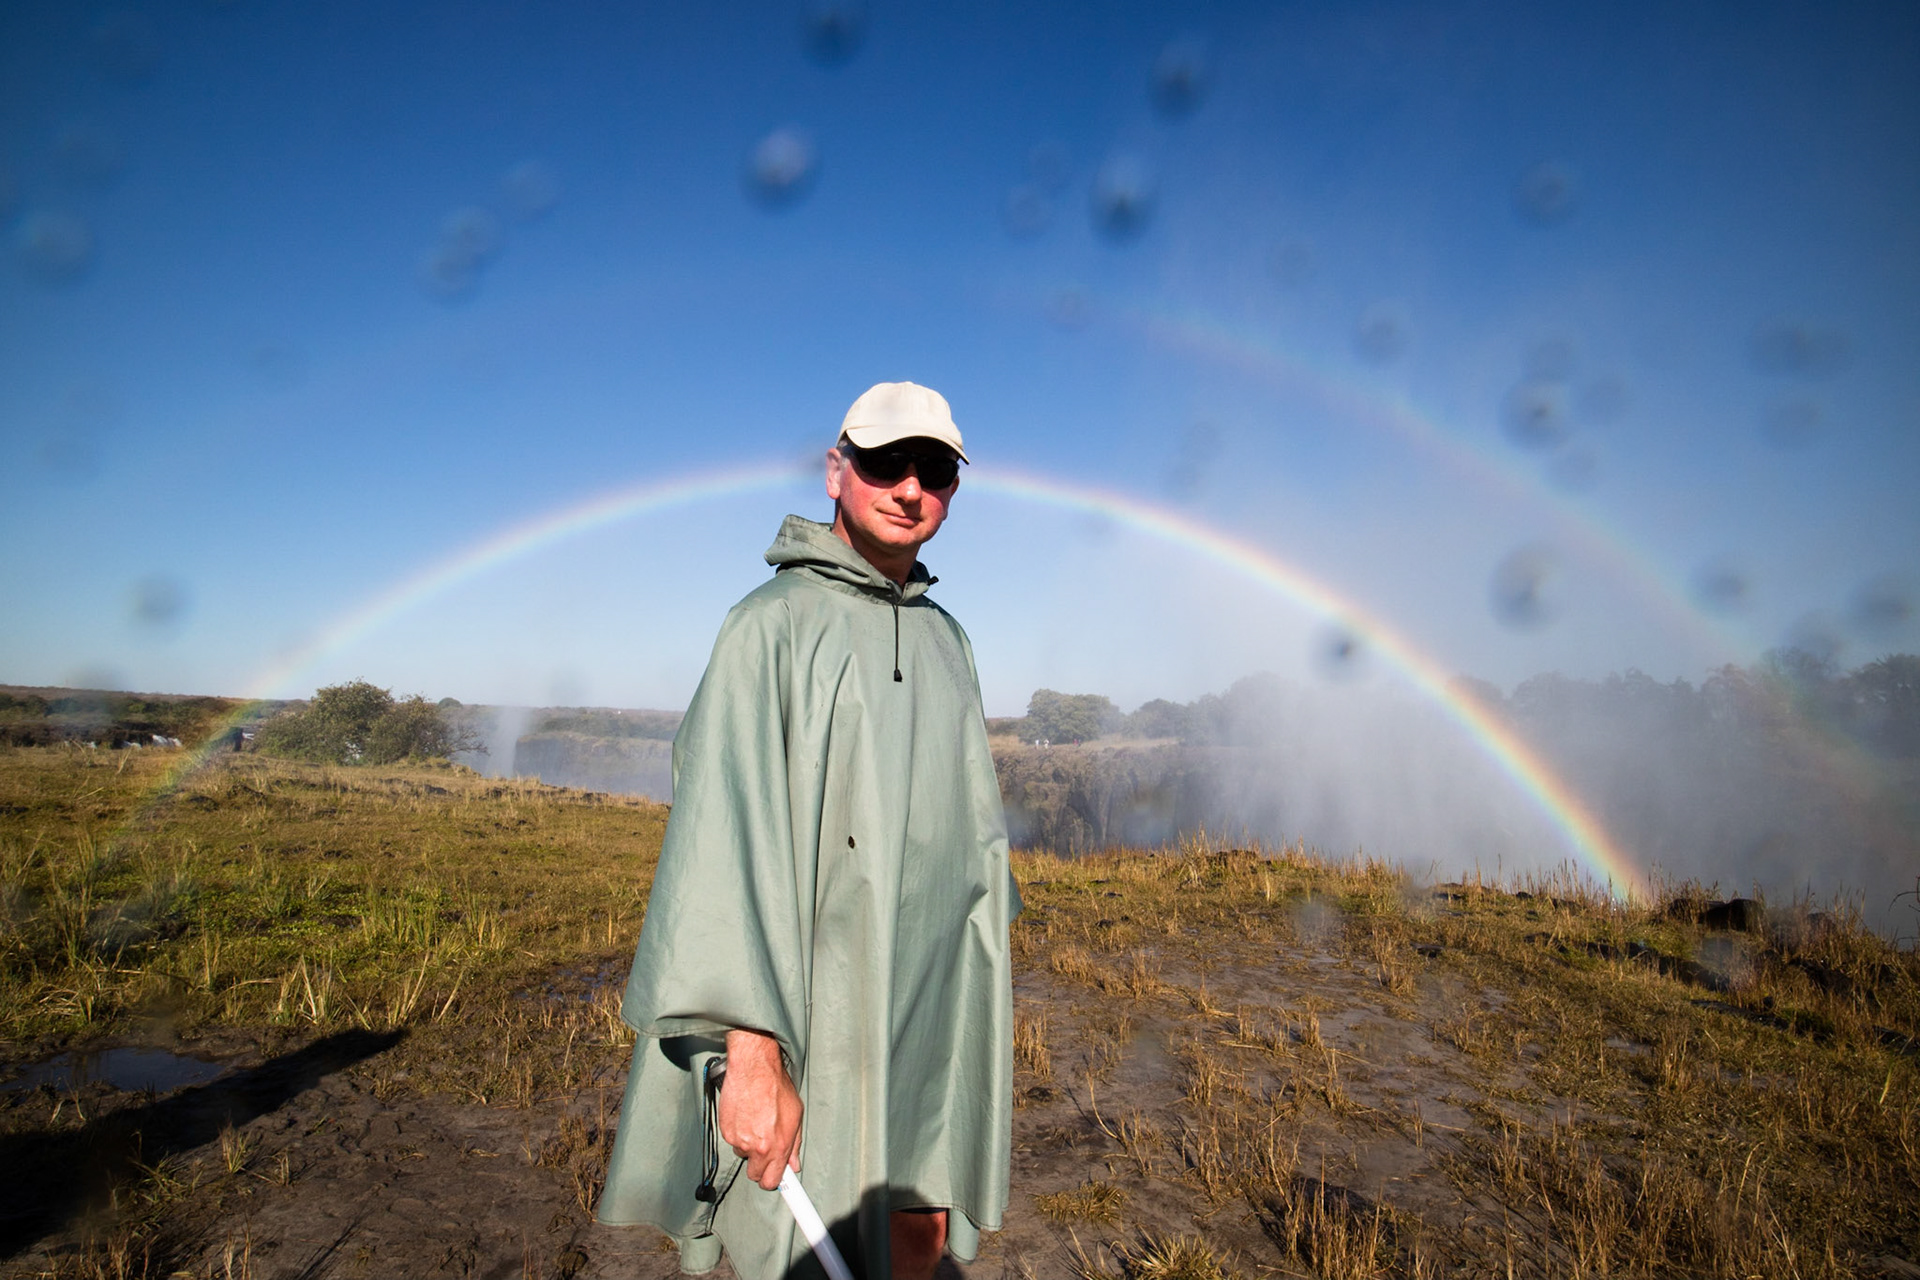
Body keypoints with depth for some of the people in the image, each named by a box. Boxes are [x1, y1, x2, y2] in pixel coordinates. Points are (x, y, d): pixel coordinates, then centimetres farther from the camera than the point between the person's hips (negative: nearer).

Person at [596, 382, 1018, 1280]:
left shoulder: (946, 640, 10)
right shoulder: (773, 622, -11)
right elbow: (721, 835, -18)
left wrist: (974, 994, 16)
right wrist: (750, 1051, -23)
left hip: (930, 1004, 6)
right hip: (816, 1003, -6)